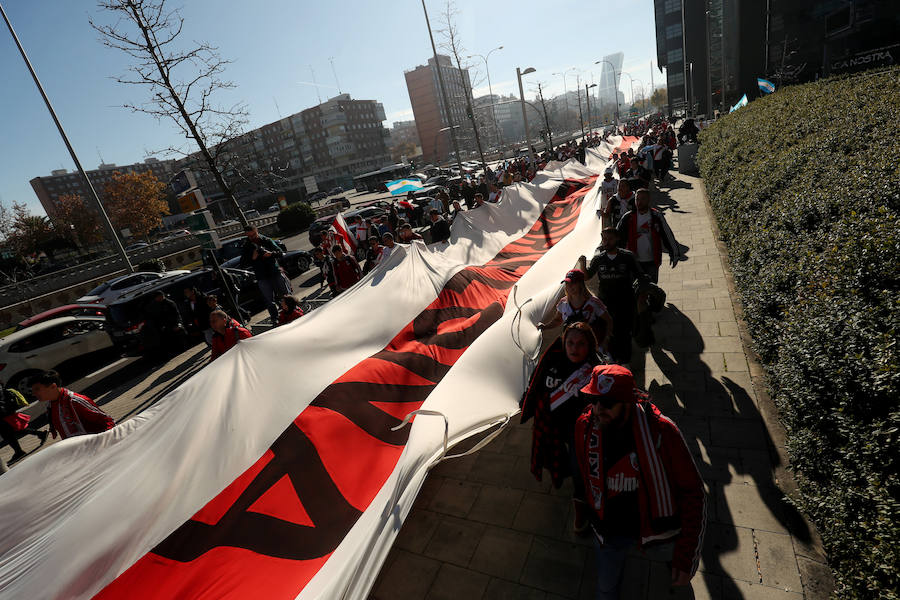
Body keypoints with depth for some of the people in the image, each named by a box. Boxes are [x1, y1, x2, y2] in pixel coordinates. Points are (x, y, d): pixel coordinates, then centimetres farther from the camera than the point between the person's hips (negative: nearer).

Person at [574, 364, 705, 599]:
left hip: (657, 529, -2)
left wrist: (686, 559, -20)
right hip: (610, 533, 2)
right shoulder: (585, 426, -18)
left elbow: (692, 492, -19)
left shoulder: (661, 430, -27)